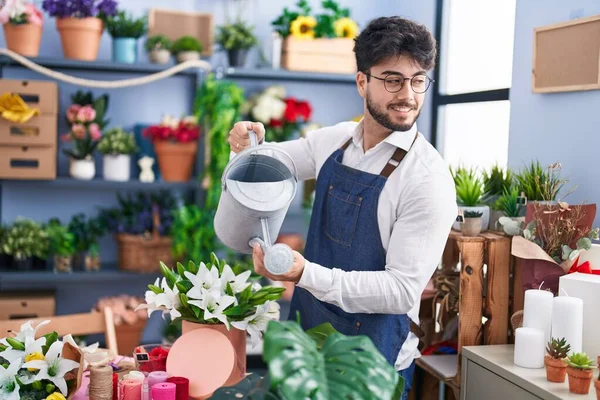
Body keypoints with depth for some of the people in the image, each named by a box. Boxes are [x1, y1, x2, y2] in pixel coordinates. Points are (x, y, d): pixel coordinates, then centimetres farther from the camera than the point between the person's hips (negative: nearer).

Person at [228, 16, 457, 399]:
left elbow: (403, 290, -23)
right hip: (308, 327, 6)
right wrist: (248, 144, -9)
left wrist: (307, 274, -32)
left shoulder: (428, 177, -20)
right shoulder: (334, 140, -1)